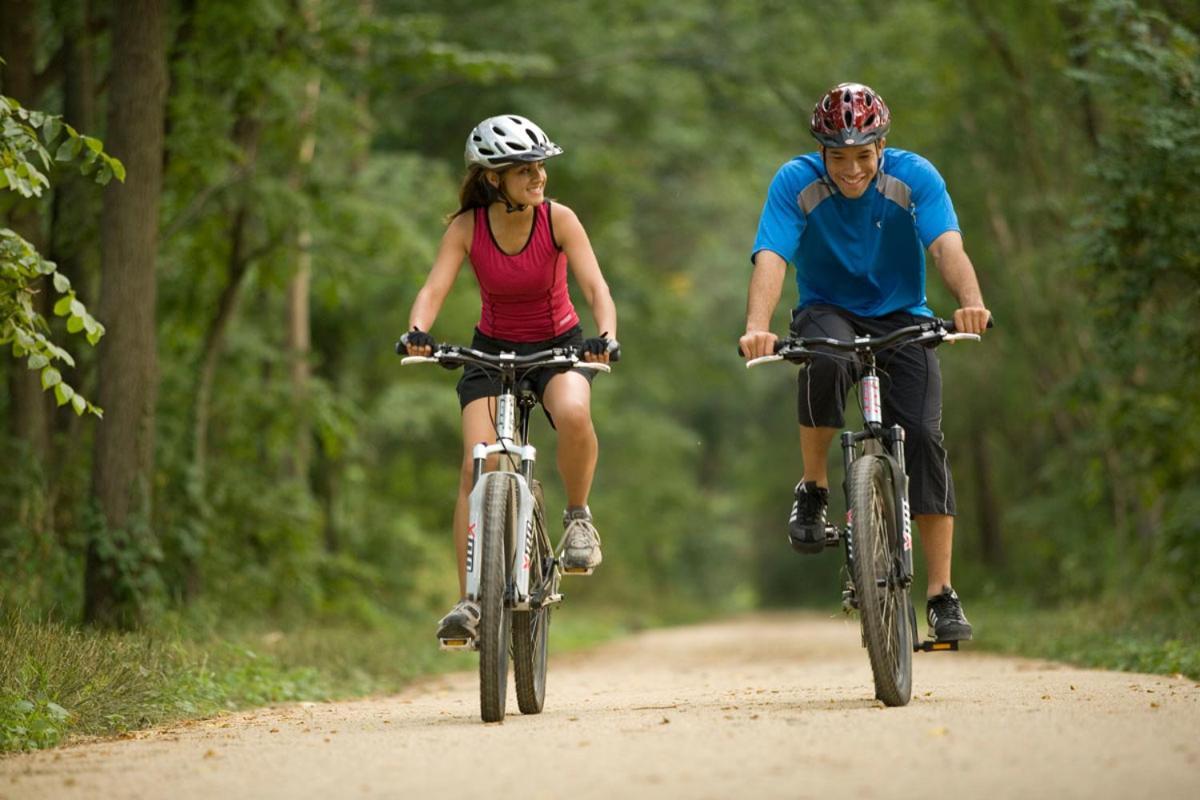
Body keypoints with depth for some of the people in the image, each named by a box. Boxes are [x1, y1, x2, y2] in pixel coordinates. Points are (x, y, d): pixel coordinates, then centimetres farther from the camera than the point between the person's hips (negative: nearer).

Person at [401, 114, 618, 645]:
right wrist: (417, 332, -44)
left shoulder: (558, 220, -15)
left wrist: (606, 336, -42)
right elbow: (434, 288, -22)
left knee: (574, 414, -36)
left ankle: (578, 517, -8)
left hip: (558, 346, -1)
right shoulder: (467, 228, -13)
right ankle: (470, 601, -10)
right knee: (477, 466, -17)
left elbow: (595, 287, -22)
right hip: (492, 349, 1)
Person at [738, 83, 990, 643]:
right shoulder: (796, 182, -16)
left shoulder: (914, 177, -15)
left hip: (900, 317, 1)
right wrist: (757, 327, -47)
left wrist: (971, 301, -50)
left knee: (923, 436, -17)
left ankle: (941, 596, -12)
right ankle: (813, 490, -14)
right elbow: (771, 259, -28)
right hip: (828, 312, -1)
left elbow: (947, 246, -29)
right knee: (826, 363, -37)